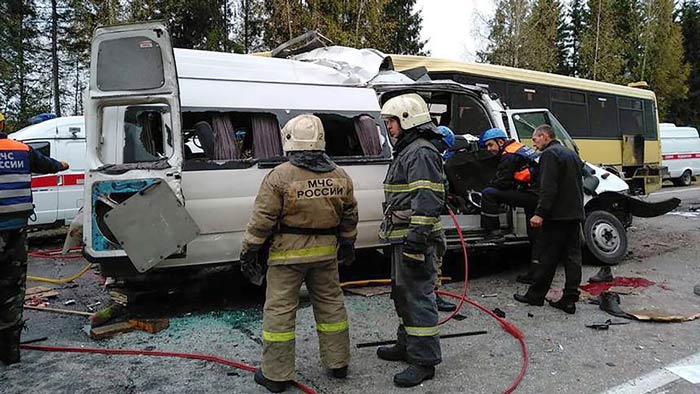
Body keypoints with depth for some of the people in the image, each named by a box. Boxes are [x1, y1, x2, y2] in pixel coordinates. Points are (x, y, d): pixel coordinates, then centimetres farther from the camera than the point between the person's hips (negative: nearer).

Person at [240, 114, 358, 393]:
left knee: (279, 311, 6)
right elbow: (349, 216, 11)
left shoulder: (280, 176, -14)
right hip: (326, 252, 5)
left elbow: (262, 219, -13)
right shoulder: (340, 176, 2)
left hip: (288, 253, -5)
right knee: (330, 305, 17)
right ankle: (338, 364, 30)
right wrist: (347, 244, 23)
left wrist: (249, 252, -4)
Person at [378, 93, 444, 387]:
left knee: (418, 296, -5)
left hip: (415, 240, -11)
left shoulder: (421, 153, -15)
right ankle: (407, 345, 35)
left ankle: (424, 361, 4)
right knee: (403, 293, 20)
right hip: (402, 239, 11)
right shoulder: (407, 151, 20)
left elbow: (427, 201, -24)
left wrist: (417, 239, -28)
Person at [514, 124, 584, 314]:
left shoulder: (549, 154, -11)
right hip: (575, 213, 9)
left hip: (557, 215, -9)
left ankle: (536, 295, 9)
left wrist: (540, 213, -23)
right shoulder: (571, 154, 20)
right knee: (572, 255, 7)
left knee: (548, 256, -1)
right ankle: (570, 299, 8)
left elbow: (548, 188, -21)